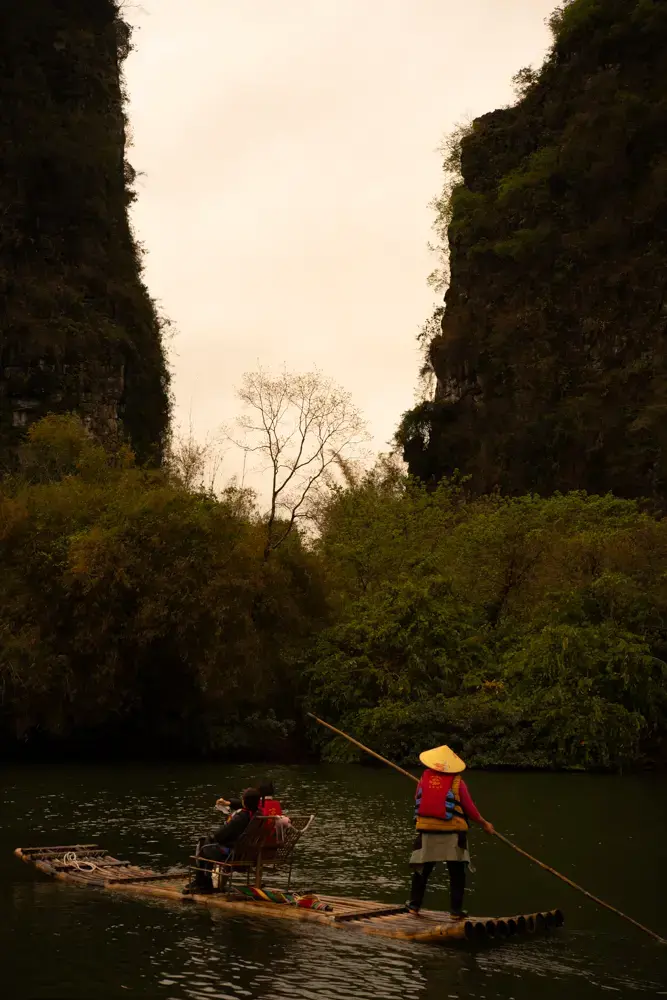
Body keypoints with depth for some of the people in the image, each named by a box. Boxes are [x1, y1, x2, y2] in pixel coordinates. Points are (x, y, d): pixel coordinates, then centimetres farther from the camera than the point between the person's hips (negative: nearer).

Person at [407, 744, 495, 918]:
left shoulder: (424, 779, 3)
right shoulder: (457, 781, -5)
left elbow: (418, 804, 10)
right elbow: (469, 808, -1)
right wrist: (484, 823, 13)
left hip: (427, 831, 2)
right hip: (452, 832, -2)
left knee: (421, 869, 13)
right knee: (456, 873, 7)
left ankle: (414, 905, 13)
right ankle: (456, 909, 5)